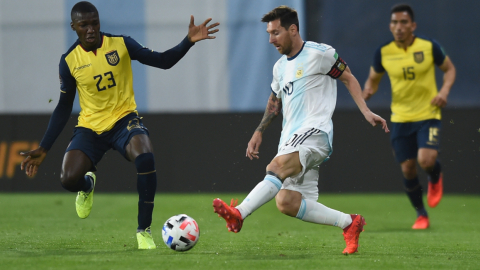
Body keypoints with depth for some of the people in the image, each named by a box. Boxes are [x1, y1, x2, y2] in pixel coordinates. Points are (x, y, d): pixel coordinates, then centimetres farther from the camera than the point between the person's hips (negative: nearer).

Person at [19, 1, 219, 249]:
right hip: (90, 126, 1)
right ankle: (88, 184, 22)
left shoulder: (121, 44, -6)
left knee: (145, 158, -33)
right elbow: (63, 108, 5)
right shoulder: (69, 60, -3)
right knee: (68, 179, -21)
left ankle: (144, 230, -18)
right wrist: (43, 149, 2)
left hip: (123, 119, -1)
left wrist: (188, 41, -19)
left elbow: (162, 61, -2)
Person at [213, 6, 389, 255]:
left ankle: (238, 214, -48)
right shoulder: (280, 67, 21)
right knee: (287, 202, -8)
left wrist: (366, 112, -4)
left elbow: (348, 78, 6)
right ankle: (349, 223, 5)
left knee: (277, 167, -33)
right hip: (290, 140, 8)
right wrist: (258, 133, 26)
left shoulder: (320, 54, -1)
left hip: (314, 131, -8)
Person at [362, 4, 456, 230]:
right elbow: (373, 79, 12)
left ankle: (435, 177, 18)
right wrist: (368, 90, -11)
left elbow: (449, 69, 6)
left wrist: (444, 90, -12)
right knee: (407, 169, 2)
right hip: (400, 118, 2)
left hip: (428, 115, -2)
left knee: (426, 160, -21)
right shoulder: (383, 52, -3)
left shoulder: (429, 47, -8)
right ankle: (421, 215, 23)